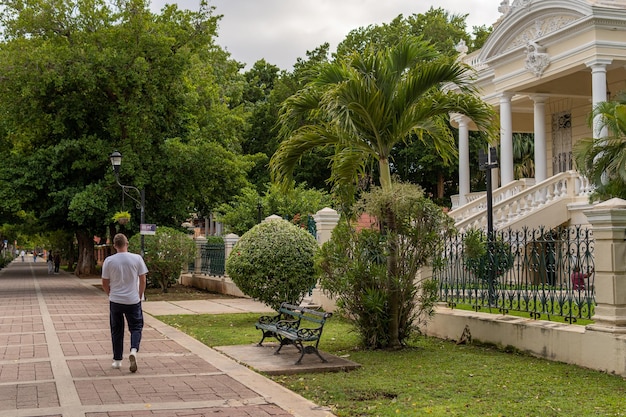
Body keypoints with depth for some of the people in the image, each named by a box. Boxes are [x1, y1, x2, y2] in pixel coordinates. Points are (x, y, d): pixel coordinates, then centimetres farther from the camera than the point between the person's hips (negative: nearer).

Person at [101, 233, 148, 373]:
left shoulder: (109, 261, -5)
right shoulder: (137, 258, -7)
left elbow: (105, 284, 1)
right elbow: (142, 280, -2)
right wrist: (139, 297, 11)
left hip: (115, 301, 1)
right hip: (133, 301, -1)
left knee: (117, 330, 12)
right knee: (136, 327, 9)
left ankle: (117, 360, 17)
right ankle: (133, 350, -16)